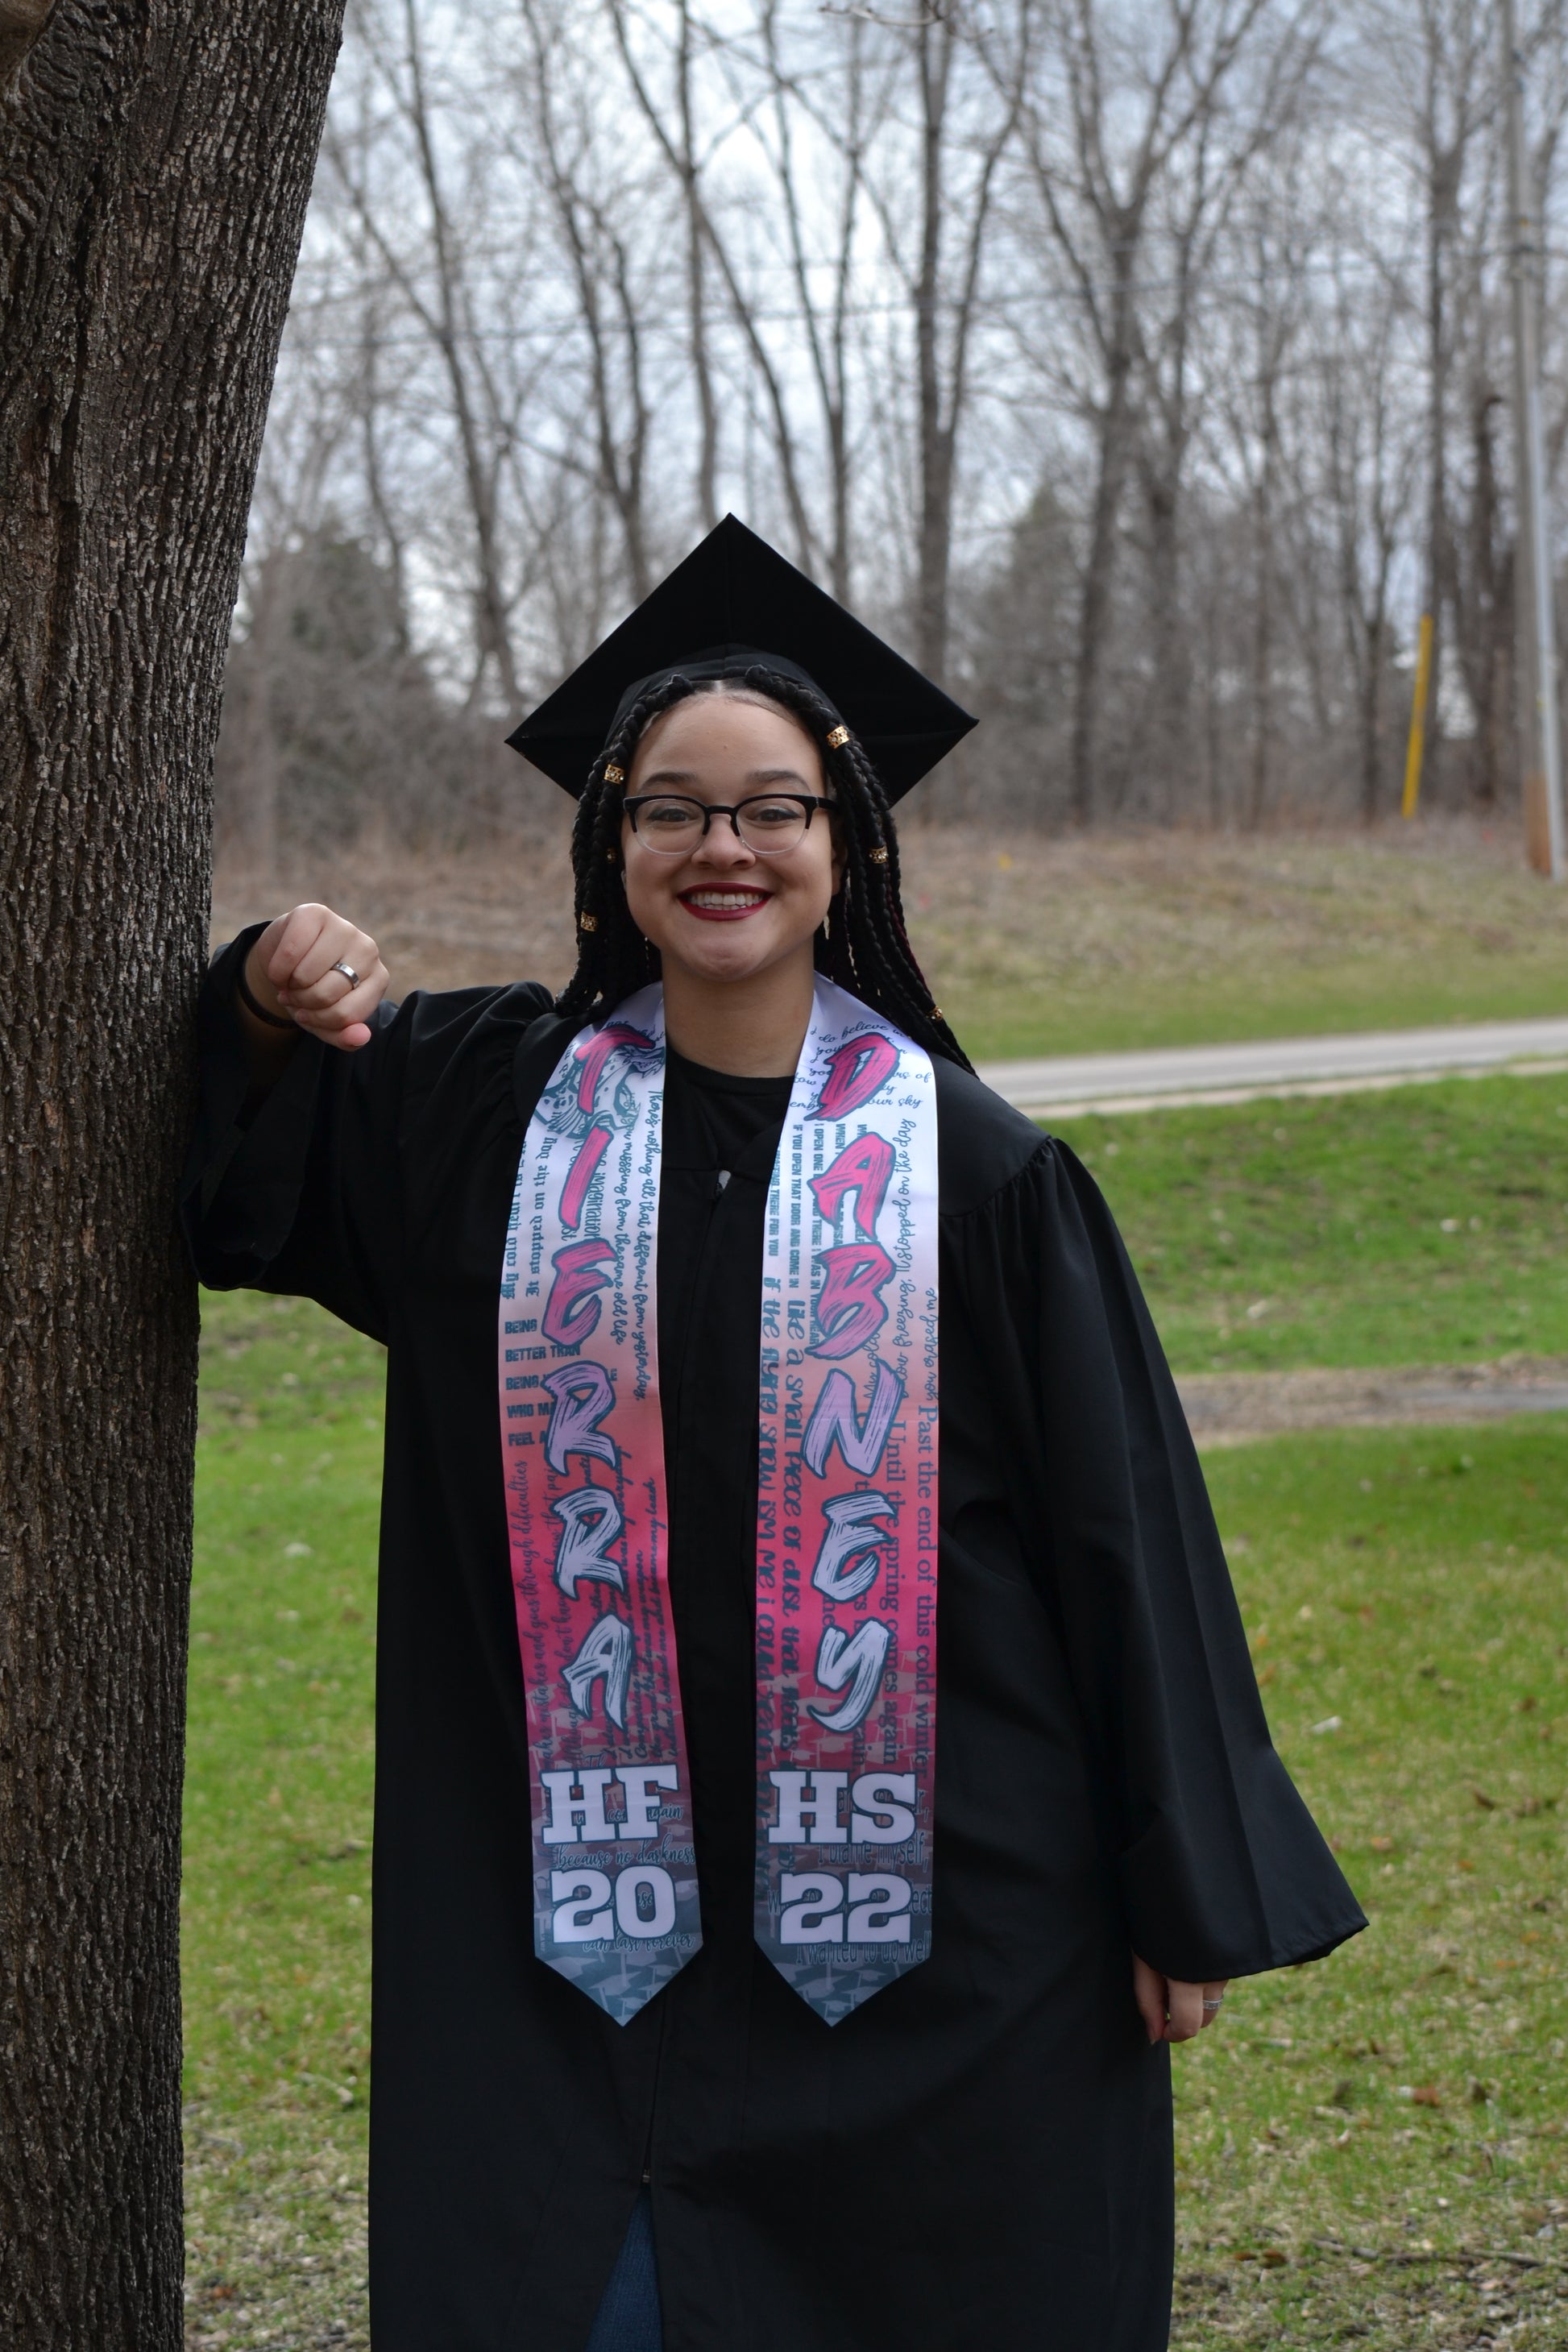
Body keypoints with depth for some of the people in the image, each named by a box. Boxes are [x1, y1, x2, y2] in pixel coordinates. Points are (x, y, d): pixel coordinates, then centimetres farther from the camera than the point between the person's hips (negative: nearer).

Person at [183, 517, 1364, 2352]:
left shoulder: (976, 1170, -5)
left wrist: (1187, 1903, -1)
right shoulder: (493, 1110, 2)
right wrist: (268, 1005, -9)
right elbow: (224, 1175, 14)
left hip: (936, 1916, -2)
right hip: (589, 1921, 2)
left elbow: (1122, 1529, -2)